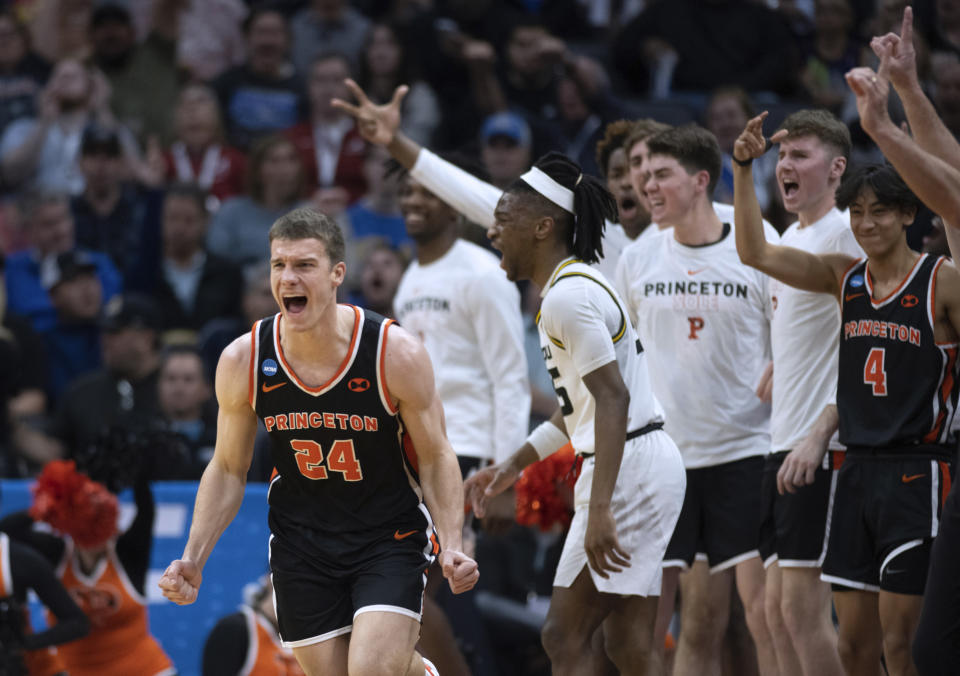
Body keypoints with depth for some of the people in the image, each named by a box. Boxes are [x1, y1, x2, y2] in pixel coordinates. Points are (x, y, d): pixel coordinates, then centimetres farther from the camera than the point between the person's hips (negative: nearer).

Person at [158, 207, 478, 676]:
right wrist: (193, 558, -6)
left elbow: (436, 459, -6)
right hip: (300, 544, 3)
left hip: (390, 536, -3)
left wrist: (451, 546, -19)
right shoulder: (242, 361, -10)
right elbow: (227, 470, 4)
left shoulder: (396, 354, -17)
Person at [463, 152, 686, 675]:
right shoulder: (576, 286, 17)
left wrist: (599, 510, -27)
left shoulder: (568, 296, -15)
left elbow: (613, 398, -23)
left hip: (629, 470, -10)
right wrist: (514, 465, 26)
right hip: (648, 468, 10)